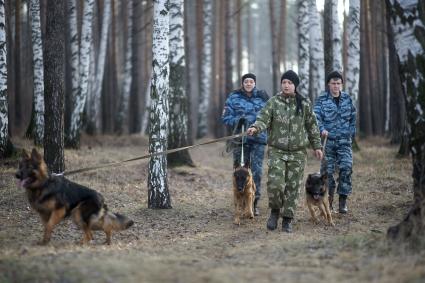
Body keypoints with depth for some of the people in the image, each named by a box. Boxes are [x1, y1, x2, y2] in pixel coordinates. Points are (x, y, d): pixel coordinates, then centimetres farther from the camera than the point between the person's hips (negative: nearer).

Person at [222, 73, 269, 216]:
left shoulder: (262, 97, 7)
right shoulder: (234, 97, 5)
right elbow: (226, 117, 4)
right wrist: (237, 121, -14)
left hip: (258, 139, 0)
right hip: (240, 139, 0)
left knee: (256, 170, -3)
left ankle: (254, 203, 5)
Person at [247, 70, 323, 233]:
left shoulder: (304, 104, 4)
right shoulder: (273, 102, 0)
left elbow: (312, 127, 12)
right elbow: (263, 119, -10)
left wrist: (317, 146, 11)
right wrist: (255, 128, -32)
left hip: (298, 152, 1)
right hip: (277, 151, -1)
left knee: (293, 187, 2)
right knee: (275, 183, -15)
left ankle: (287, 220, 14)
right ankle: (275, 210, 11)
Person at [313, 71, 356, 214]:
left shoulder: (347, 99, 9)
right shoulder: (321, 100, -1)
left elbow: (353, 118, 17)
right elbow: (316, 118, -11)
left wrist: (351, 133, 10)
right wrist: (322, 130, -29)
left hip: (345, 141, 2)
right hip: (328, 140, -2)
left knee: (346, 168, -10)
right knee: (327, 170, 0)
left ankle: (343, 201, -6)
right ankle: (328, 198, 14)